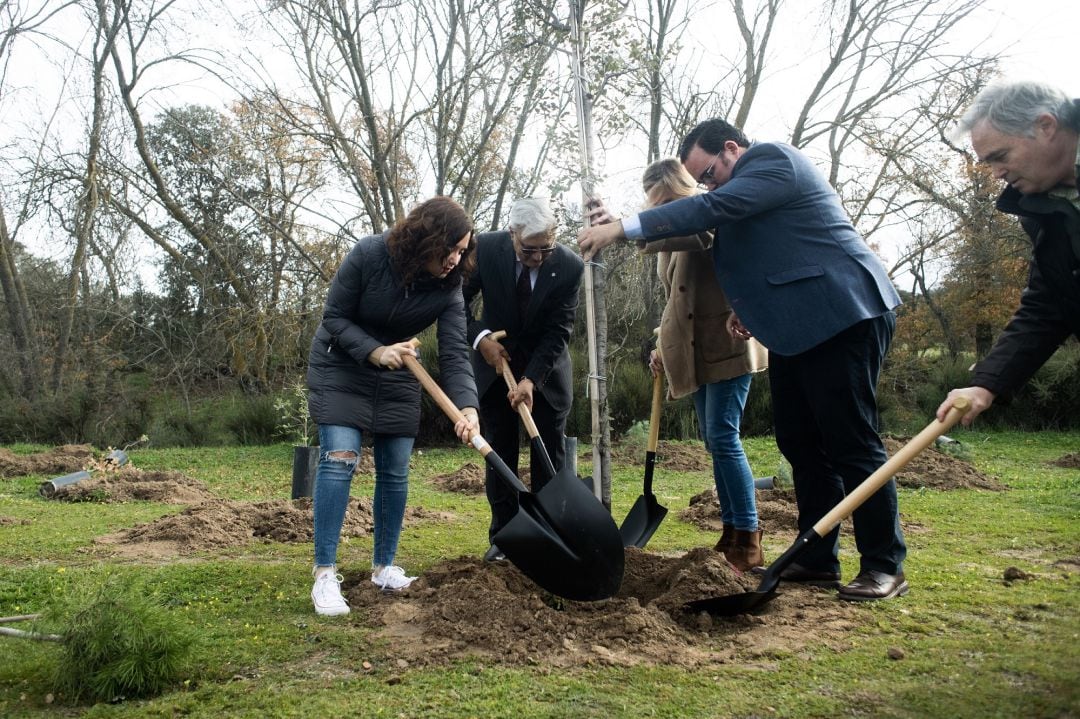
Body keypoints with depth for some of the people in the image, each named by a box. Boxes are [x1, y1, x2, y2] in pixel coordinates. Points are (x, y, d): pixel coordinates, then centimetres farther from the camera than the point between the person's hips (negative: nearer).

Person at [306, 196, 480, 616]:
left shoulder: (448, 286, -15)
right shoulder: (368, 255, -24)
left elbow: (454, 353, -21)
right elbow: (333, 318, -16)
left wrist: (467, 407, -37)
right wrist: (375, 351, -31)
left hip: (397, 376, 4)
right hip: (340, 366, -4)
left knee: (395, 470, 2)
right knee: (339, 458, -15)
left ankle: (384, 566, 16)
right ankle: (325, 574, -11)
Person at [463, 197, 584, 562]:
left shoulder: (570, 266, -20)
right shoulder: (486, 249, -18)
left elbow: (558, 333, -18)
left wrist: (531, 380, -28)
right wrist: (480, 337, -19)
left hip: (546, 368, -1)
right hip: (496, 361, 1)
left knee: (549, 456, 1)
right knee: (499, 454, 3)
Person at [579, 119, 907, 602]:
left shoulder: (773, 159, -10)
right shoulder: (748, 184, 20)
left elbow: (710, 210, -23)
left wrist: (621, 228, -24)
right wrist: (749, 304, 8)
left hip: (841, 318, -10)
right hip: (797, 327, 10)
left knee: (852, 443, -7)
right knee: (799, 442, 9)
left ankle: (885, 565, 3)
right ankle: (817, 559, 16)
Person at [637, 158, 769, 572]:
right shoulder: (668, 237, 20)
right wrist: (664, 347, 18)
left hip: (727, 344, -8)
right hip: (694, 353, 8)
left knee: (723, 437, -13)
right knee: (715, 441, 8)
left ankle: (748, 542, -8)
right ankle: (731, 535, 15)